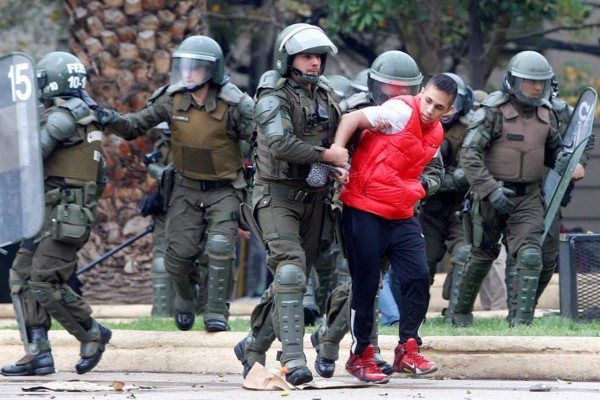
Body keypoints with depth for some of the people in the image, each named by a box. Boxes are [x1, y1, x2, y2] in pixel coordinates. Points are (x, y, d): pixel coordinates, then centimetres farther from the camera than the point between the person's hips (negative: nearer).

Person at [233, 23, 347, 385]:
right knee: (291, 270, -21)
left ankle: (254, 347, 26)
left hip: (313, 197, 7)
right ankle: (293, 359, -26)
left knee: (296, 279, 10)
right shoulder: (274, 98, -10)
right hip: (278, 194, -7)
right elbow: (280, 143, -24)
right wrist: (326, 155, -20)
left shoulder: (327, 96, 11)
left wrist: (341, 165, -2)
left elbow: (343, 136, 20)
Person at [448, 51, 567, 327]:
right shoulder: (495, 112, -11)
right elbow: (469, 154, -15)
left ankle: (521, 320, -13)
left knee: (530, 257, -14)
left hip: (528, 198, 4)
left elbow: (552, 150, 23)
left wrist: (561, 160, -3)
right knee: (482, 257, 11)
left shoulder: (546, 116, 6)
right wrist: (491, 190, -23)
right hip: (491, 197, -3)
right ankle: (460, 313, 31)